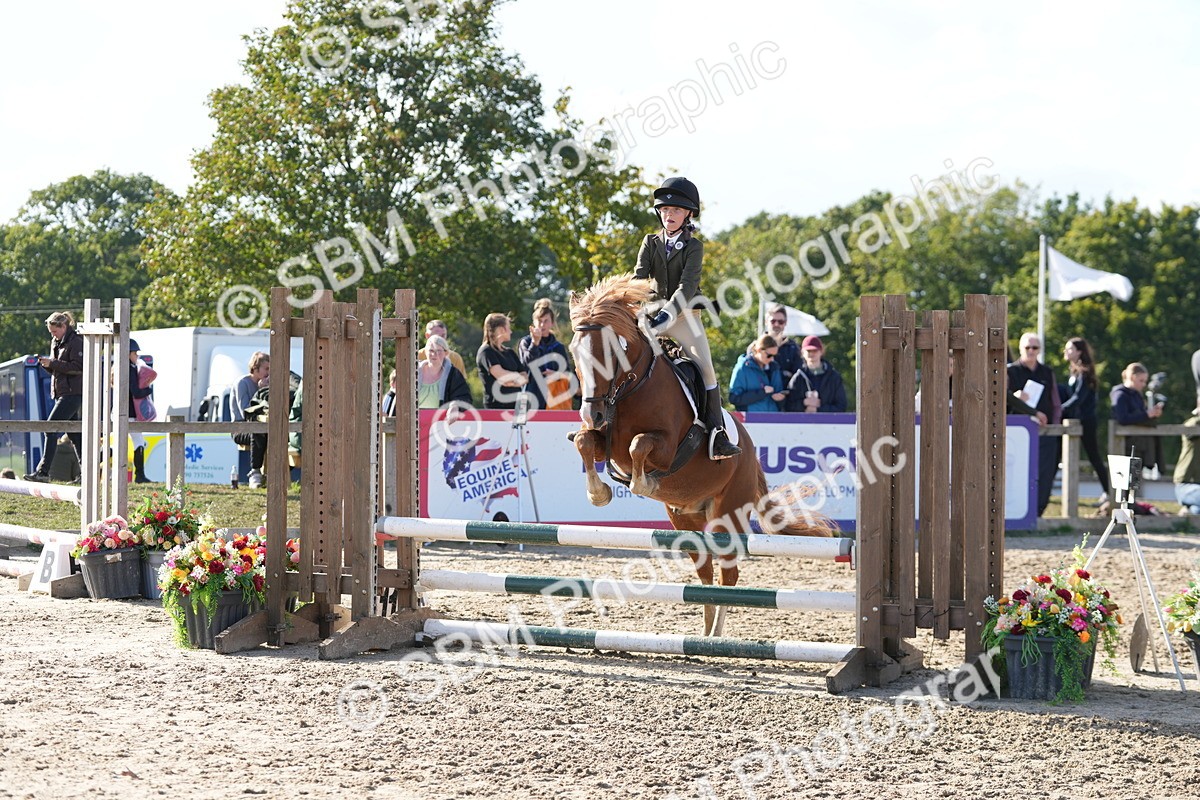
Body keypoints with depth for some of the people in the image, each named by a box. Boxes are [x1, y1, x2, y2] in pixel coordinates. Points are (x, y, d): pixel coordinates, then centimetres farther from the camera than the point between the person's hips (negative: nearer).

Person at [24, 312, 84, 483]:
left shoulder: (76, 341, -10)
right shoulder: (56, 342, 17)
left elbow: (78, 367, -18)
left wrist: (52, 363, -19)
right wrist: (47, 363, 1)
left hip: (73, 393, -9)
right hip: (61, 393, 10)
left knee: (50, 429, -15)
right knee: (74, 433, 11)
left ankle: (43, 472, -18)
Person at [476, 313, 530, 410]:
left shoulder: (509, 352, 20)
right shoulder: (486, 352, -4)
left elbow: (525, 377, 11)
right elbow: (500, 374, -17)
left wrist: (514, 382, -11)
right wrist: (519, 376, -1)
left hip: (516, 405, 7)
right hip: (497, 406, -7)